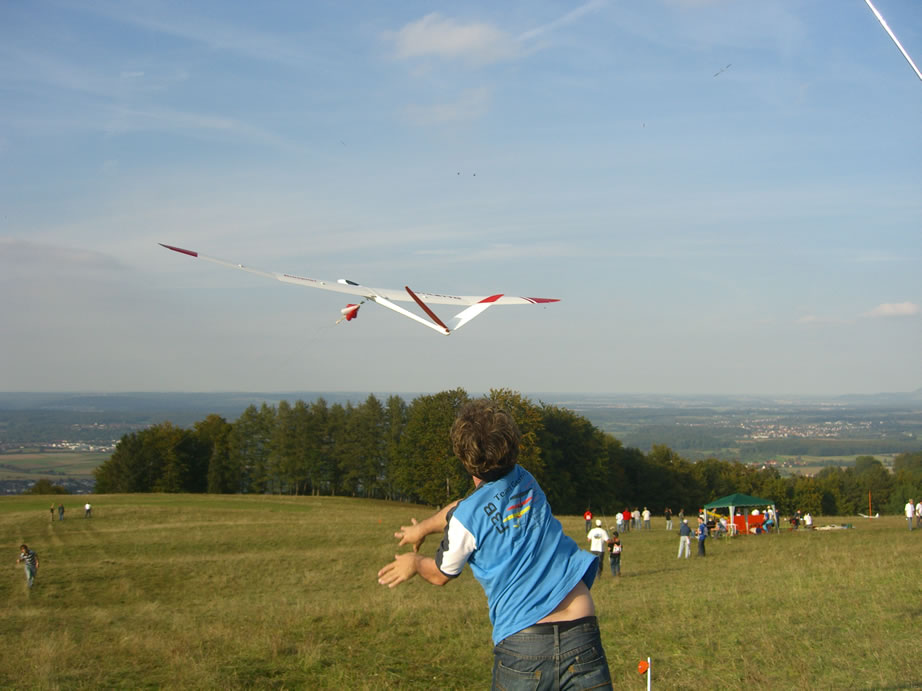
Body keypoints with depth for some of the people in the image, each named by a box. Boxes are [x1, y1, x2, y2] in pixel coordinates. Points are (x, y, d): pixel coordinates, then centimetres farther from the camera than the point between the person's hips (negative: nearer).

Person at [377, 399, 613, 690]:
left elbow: (441, 574, 15)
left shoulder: (466, 520, -5)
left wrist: (415, 562, 38)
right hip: (581, 632, 3)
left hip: (522, 642, -3)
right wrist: (423, 528, 46)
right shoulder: (526, 481, 10)